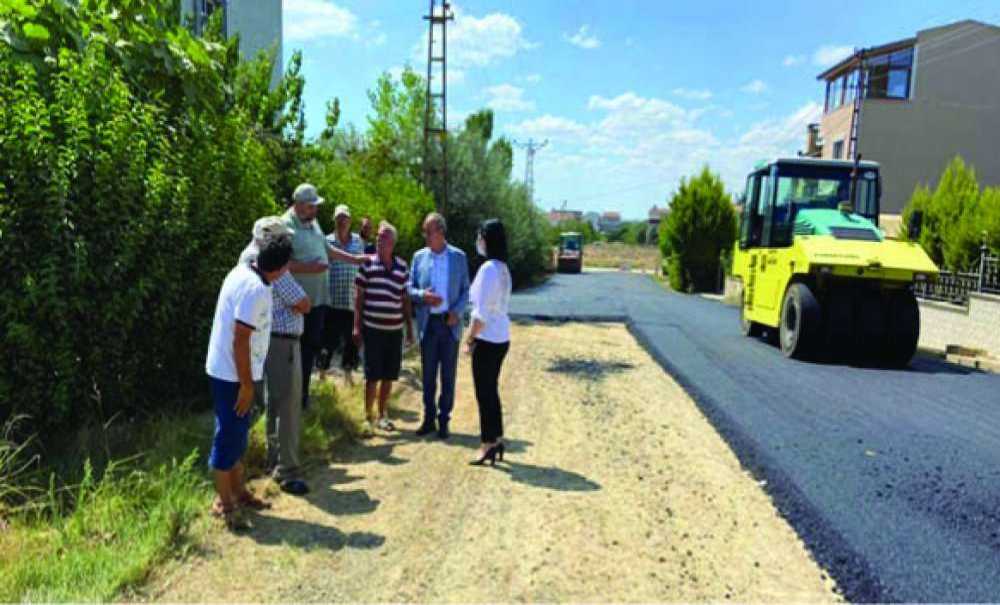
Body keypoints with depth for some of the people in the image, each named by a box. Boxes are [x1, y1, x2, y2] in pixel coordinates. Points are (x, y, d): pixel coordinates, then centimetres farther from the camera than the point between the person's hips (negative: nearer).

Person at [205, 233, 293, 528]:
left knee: (237, 433, 19)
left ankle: (238, 491, 32)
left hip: (229, 369, 10)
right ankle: (223, 502, 15)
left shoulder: (243, 270, 4)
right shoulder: (255, 289, -25)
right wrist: (247, 384, -19)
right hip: (232, 374, -10)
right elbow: (240, 340, -25)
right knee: (229, 435, 2)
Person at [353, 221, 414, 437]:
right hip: (372, 328, -3)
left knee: (389, 376, 10)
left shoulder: (402, 266, 6)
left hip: (395, 329, 3)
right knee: (373, 376, 0)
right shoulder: (367, 263, -2)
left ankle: (382, 415, 25)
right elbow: (359, 296, 0)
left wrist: (409, 327, 12)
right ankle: (368, 418, 12)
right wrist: (357, 326, -4)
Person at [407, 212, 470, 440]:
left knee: (448, 374, 5)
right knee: (428, 373, 9)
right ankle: (429, 418, 21)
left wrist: (457, 312, -12)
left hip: (450, 323, -1)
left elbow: (466, 290, 3)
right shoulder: (419, 257, 4)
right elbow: (410, 288, 6)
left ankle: (444, 419, 16)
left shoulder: (459, 256, 1)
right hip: (428, 323, 1)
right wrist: (422, 295, -15)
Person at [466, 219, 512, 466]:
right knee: (491, 391, 17)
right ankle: (496, 440, 26)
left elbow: (481, 311, -20)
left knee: (485, 393, 1)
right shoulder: (502, 268, 9)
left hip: (487, 339, -9)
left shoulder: (488, 268, -18)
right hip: (500, 337, 9)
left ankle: (488, 444, 10)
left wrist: (470, 338, -9)